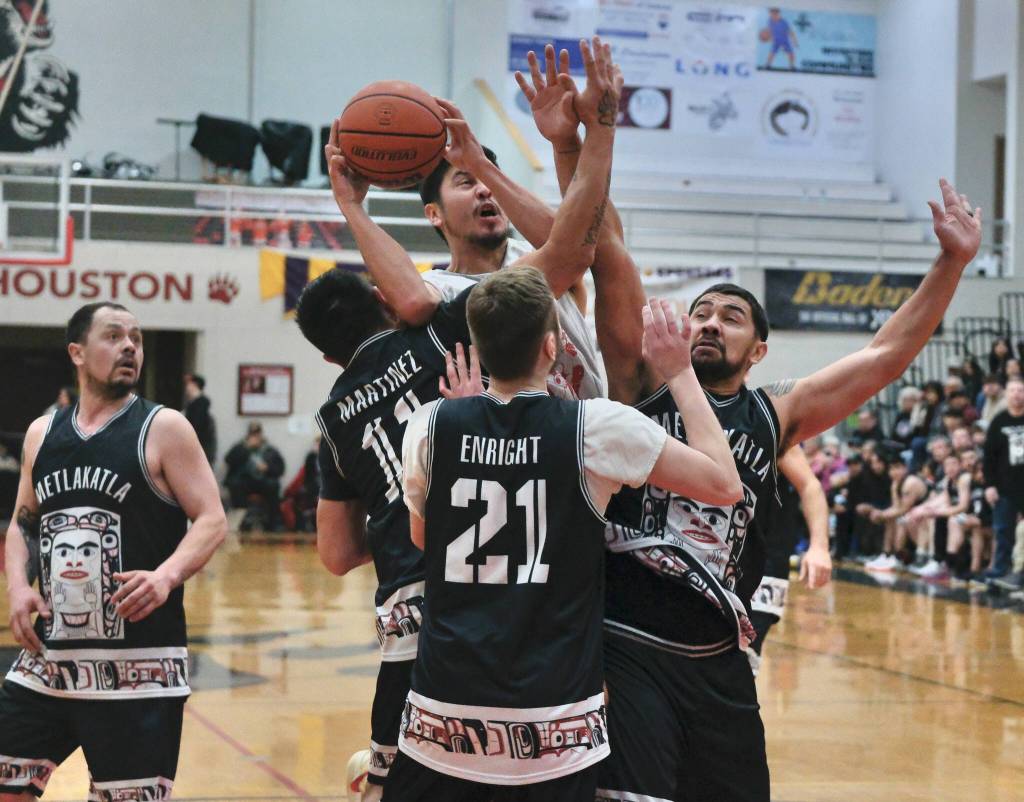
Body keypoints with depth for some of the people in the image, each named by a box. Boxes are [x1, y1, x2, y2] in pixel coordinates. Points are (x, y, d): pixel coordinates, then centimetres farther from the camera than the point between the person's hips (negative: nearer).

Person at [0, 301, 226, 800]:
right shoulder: (41, 433, 11)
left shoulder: (163, 429, -3)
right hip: (46, 660, 5)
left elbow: (211, 520, -7)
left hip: (138, 669, -5)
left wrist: (167, 576, -25)